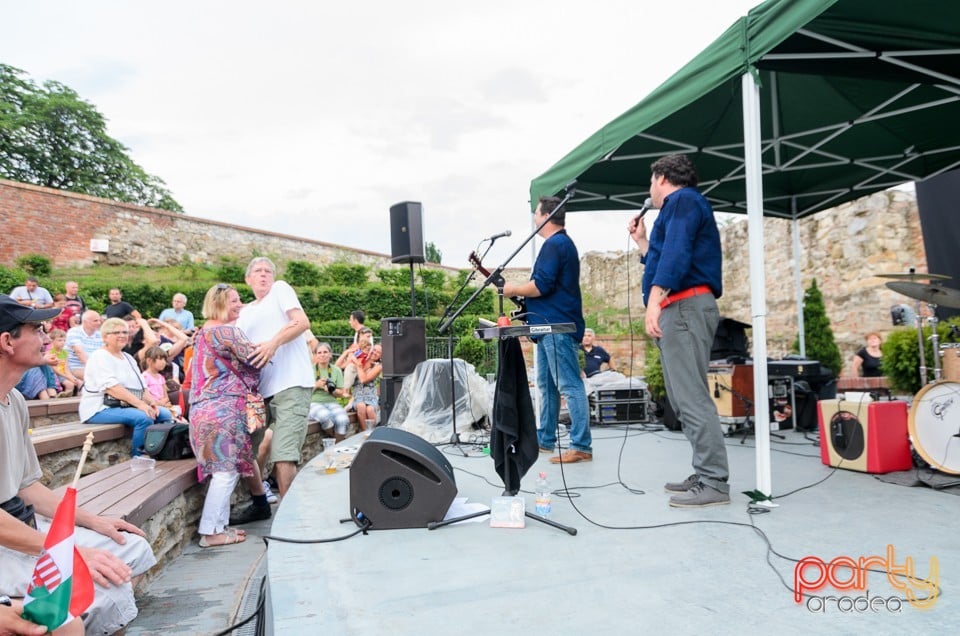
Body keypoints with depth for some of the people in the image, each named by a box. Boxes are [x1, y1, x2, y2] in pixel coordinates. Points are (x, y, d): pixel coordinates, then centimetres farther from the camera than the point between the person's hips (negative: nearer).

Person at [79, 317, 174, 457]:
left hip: (126, 406, 8)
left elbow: (141, 386, 13)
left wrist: (151, 401, -9)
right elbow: (111, 388, -21)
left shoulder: (128, 358, 19)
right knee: (144, 418, -30)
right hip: (101, 409, -8)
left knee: (165, 413, -8)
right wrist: (140, 404, -29)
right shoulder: (99, 357, -7)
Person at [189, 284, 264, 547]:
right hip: (223, 408, -10)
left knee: (223, 470, 13)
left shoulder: (204, 331, 21)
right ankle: (210, 531, -3)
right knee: (227, 470, -7)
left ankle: (219, 524, 16)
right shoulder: (227, 330, -10)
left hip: (205, 407, 10)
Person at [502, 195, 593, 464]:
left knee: (569, 386, -10)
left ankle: (581, 446, -9)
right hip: (553, 325, 11)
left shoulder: (554, 244, -12)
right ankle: (545, 439, 23)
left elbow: (541, 286, -21)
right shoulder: (562, 243, 22)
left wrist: (514, 289, -6)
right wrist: (519, 291, 15)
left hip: (557, 327, -11)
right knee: (546, 385, 15)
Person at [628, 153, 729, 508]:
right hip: (677, 310, 11)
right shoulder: (680, 207, 29)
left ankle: (714, 483, -12)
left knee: (692, 398, -13)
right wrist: (641, 241, 33)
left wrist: (654, 298, -31)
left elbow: (676, 252, -21)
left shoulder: (682, 200, -1)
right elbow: (660, 261, 31)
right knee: (684, 399, 9)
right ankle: (704, 475, 12)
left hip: (685, 307, -11)